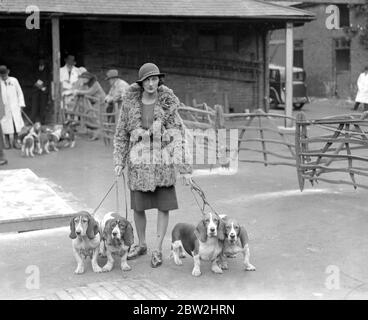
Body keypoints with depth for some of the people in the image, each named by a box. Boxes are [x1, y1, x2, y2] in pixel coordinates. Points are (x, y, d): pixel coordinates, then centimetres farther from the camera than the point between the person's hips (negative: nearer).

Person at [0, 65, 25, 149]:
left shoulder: (14, 80, 3)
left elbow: (19, 93, 8)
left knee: (16, 123, -2)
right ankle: (7, 142, 9)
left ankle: (15, 141, 6)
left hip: (14, 106, 1)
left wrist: (21, 105, 4)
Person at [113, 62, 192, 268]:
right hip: (138, 158, 1)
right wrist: (119, 161, 2)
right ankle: (142, 245, 28)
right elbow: (121, 133, 7)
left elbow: (180, 135, -3)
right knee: (138, 206, 9)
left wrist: (185, 166, -6)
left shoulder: (168, 103, -4)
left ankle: (158, 249, 14)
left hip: (163, 159, -1)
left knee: (163, 205, 2)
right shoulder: (130, 102, -1)